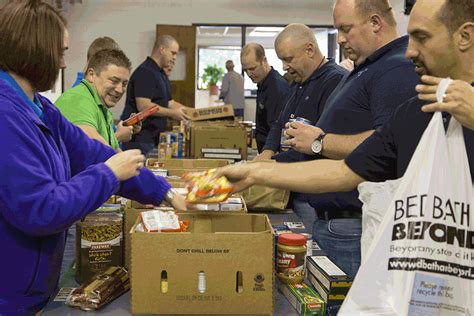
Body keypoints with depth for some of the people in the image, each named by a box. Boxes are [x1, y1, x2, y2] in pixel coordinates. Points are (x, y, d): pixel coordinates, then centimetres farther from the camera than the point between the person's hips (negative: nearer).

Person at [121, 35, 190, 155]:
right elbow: (143, 106, -23)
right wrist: (172, 113, -17)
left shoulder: (161, 74, 18)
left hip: (152, 137, 10)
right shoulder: (145, 72, -15)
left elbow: (167, 103, 21)